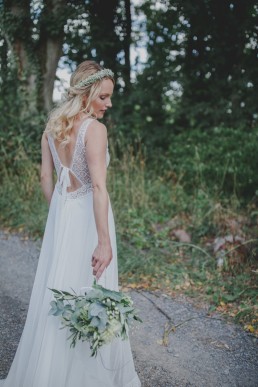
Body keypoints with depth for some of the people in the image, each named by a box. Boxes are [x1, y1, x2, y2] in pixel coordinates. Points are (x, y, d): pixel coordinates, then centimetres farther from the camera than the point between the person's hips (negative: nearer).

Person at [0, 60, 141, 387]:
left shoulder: (52, 126, 5)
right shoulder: (94, 128, -17)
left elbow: (46, 178, 9)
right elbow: (98, 186, -24)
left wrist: (58, 213, 19)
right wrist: (105, 240, -25)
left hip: (61, 213, 7)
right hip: (87, 216, -7)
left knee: (57, 290, 19)